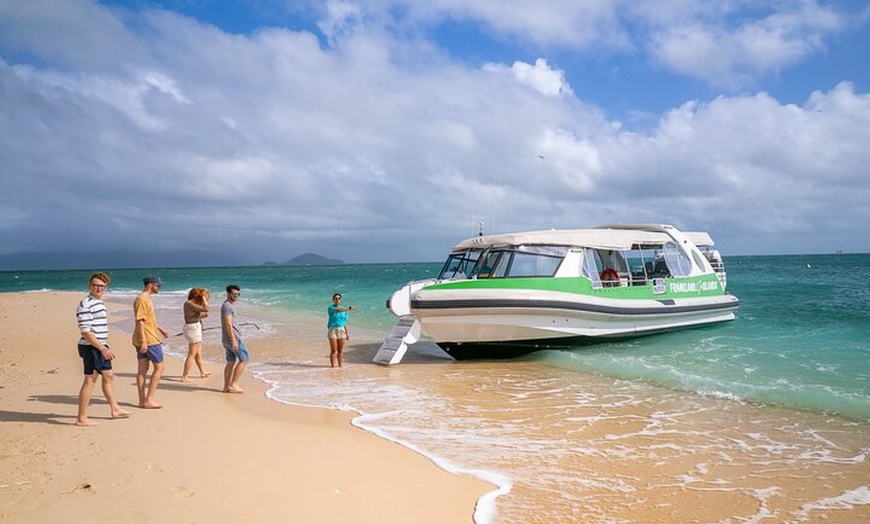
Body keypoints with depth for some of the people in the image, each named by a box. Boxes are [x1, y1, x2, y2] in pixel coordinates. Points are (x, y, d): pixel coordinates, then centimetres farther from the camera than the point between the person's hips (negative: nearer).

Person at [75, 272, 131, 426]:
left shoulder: (100, 302, 14)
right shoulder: (86, 304, -16)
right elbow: (85, 332, -22)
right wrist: (103, 348, -24)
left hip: (101, 346, 10)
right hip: (90, 347, -10)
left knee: (108, 376, 17)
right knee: (90, 380, -4)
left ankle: (115, 409, 30)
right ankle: (81, 418, 5)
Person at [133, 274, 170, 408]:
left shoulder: (146, 299, 15)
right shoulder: (142, 300, -16)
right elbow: (139, 322, -21)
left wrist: (161, 329, 30)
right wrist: (144, 341, -24)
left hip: (142, 341, 10)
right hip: (149, 340, -10)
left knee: (143, 369, 10)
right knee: (159, 367, -3)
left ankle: (142, 400, 15)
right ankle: (149, 400, -1)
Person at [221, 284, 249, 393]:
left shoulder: (229, 305, 18)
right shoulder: (227, 306, -13)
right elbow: (228, 324, -20)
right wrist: (234, 341, -24)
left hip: (227, 339, 10)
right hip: (233, 337, -10)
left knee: (231, 362, 11)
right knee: (244, 359, -5)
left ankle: (226, 387, 13)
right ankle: (233, 385, -5)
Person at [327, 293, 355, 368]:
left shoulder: (344, 310, 12)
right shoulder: (330, 308, -3)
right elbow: (338, 310, -24)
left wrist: (347, 333, 10)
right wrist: (349, 308, -34)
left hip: (342, 330, 4)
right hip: (333, 330, -4)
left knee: (340, 350, 6)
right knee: (333, 350, -4)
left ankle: (340, 365, 11)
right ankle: (333, 366, 2)